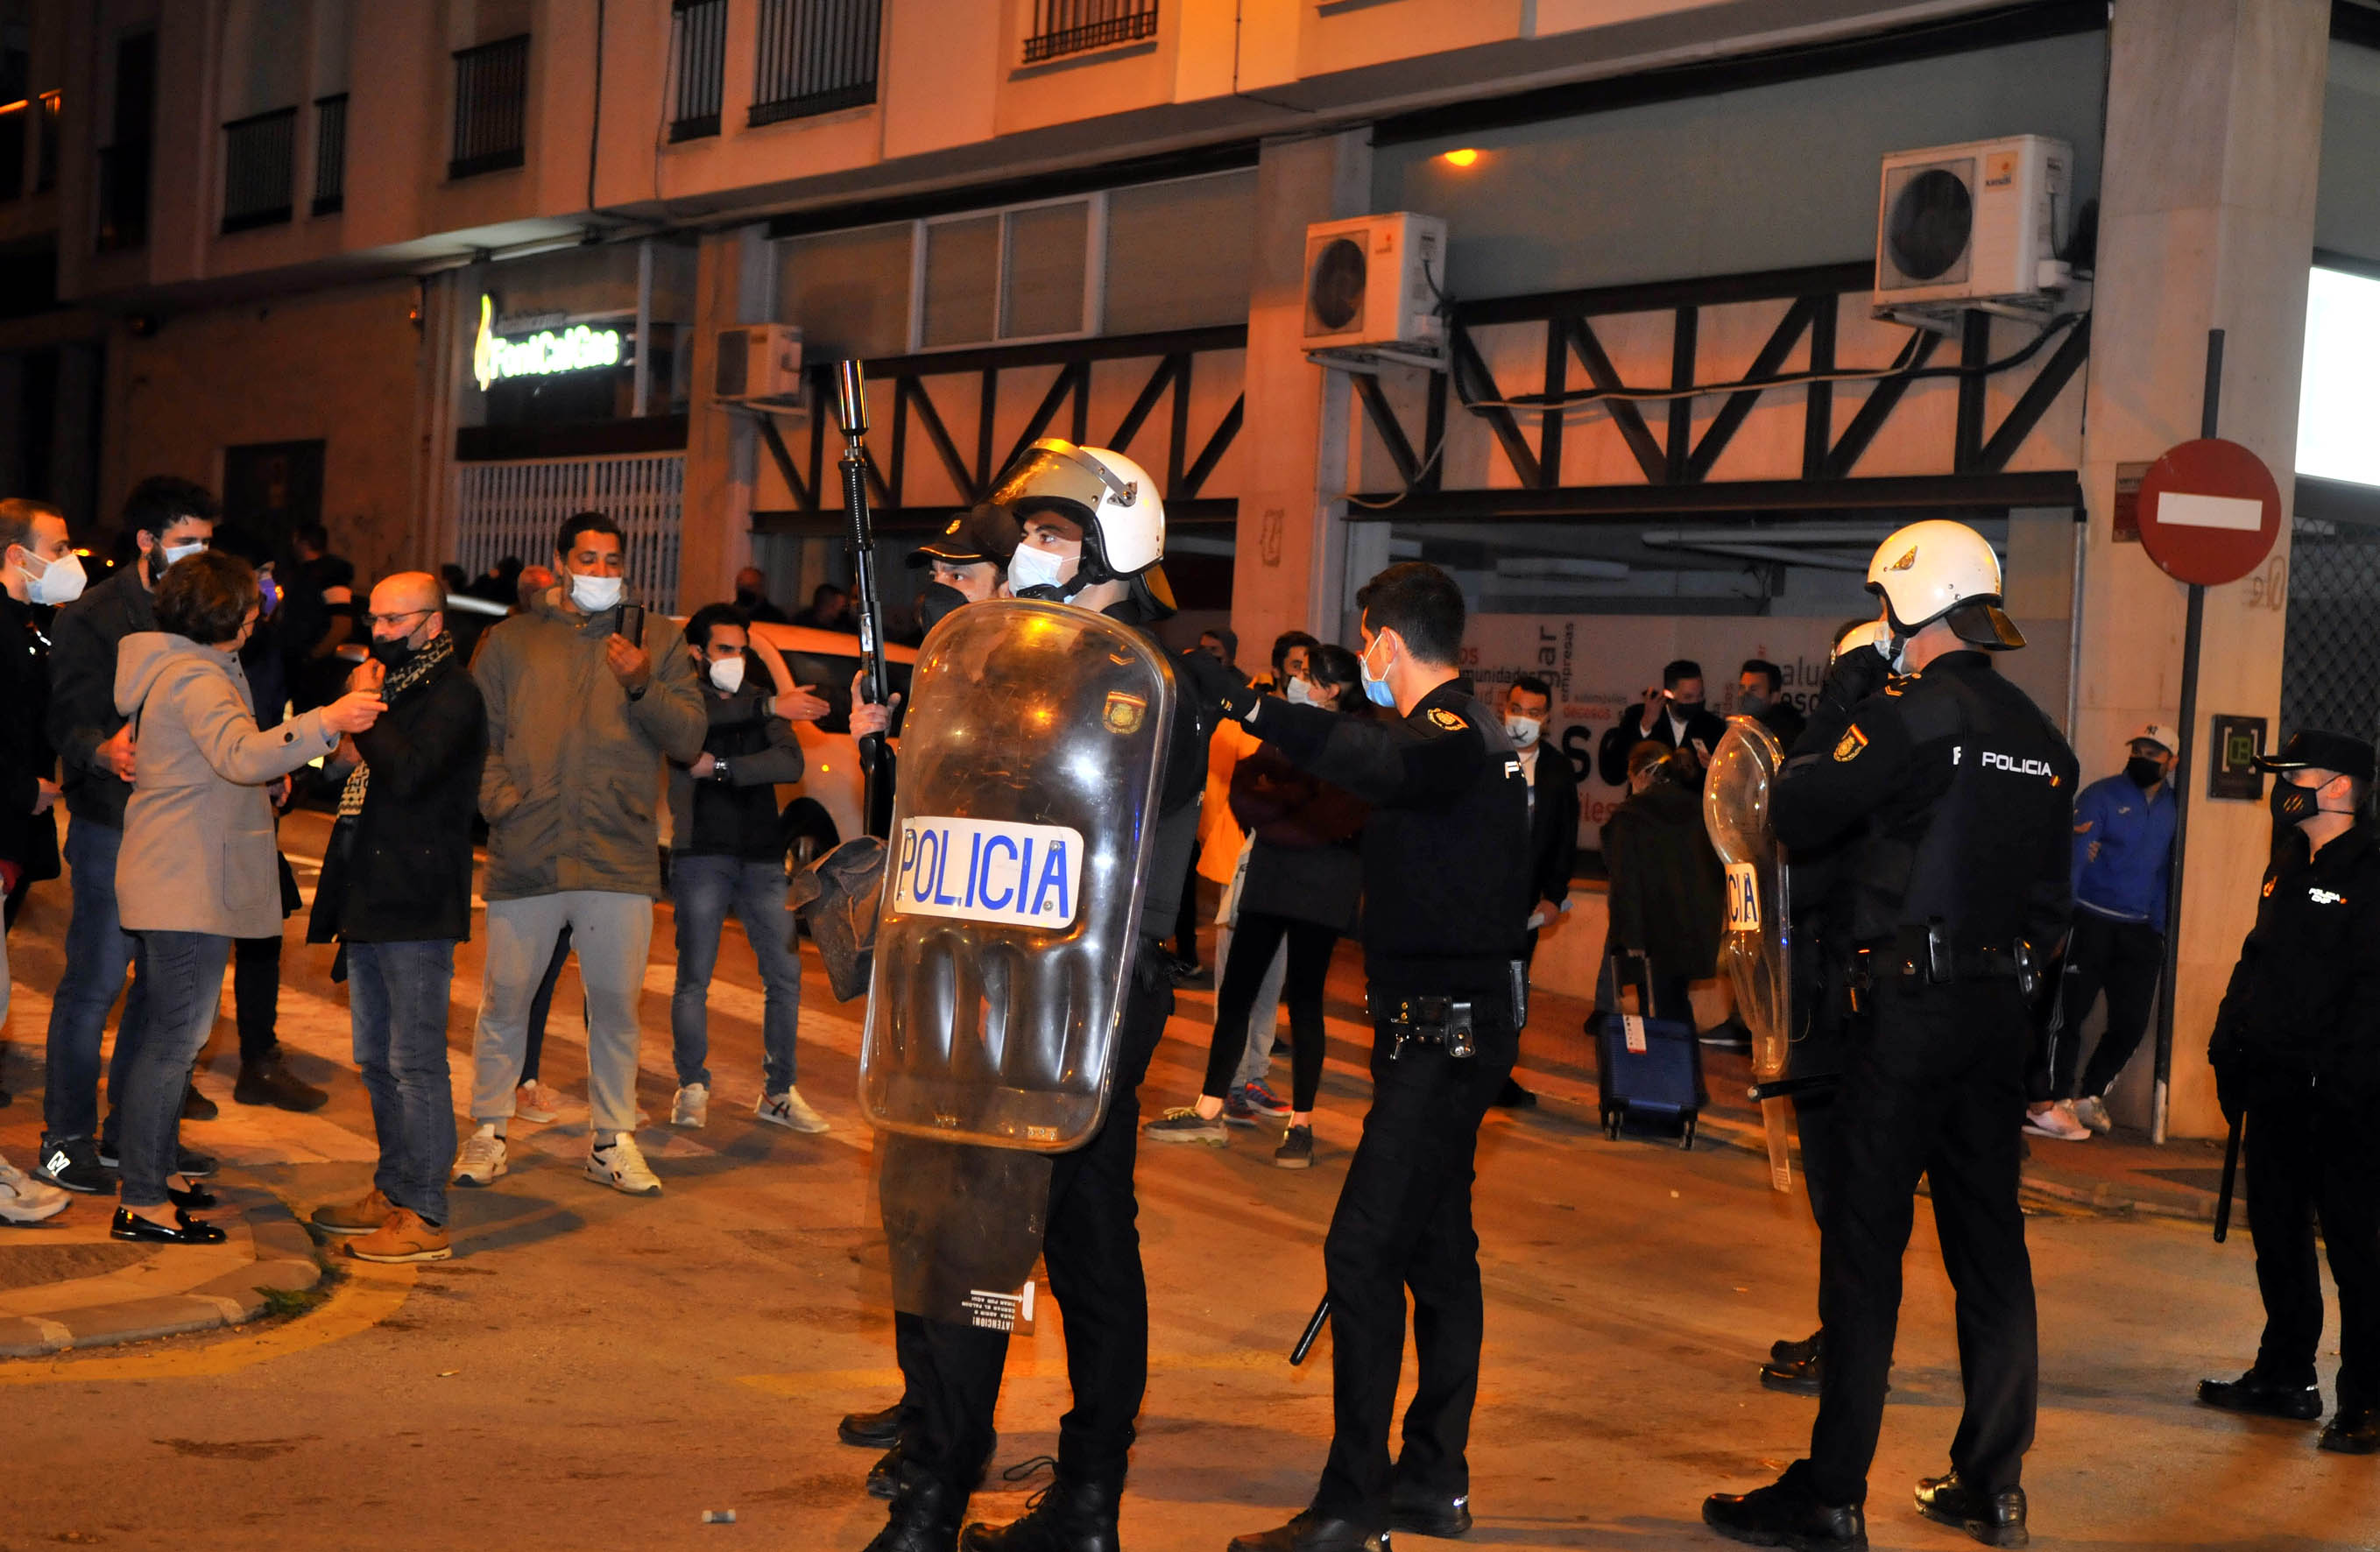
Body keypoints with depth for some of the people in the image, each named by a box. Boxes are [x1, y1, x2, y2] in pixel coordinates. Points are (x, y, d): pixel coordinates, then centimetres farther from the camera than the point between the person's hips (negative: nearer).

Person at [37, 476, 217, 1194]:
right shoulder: (92, 618, -6)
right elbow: (70, 723, -14)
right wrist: (104, 752, -34)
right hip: (114, 824, -6)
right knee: (95, 981, -3)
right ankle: (66, 1140, 8)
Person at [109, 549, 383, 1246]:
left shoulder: (175, 668, 15)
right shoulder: (196, 680, -18)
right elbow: (241, 755, -37)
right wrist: (326, 723, -45)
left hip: (179, 882, 11)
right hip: (190, 887, -11)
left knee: (171, 1031, 18)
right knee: (175, 1037, -7)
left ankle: (152, 1169, 28)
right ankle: (142, 1203, -4)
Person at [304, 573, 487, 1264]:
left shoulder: (452, 695, -11)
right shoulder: (394, 683, 19)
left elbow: (408, 773, -26)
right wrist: (346, 753, 11)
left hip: (418, 906, -10)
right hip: (372, 897, 10)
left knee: (414, 1061, -7)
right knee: (377, 1059, 15)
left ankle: (424, 1217, -3)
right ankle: (392, 1192, 25)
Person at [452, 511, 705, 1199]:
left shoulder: (658, 638, 11)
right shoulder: (512, 640, 12)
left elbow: (689, 738, 3)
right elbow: (477, 732, 8)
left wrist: (642, 685, -13)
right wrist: (499, 797, -8)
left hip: (620, 857, 0)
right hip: (524, 854, 0)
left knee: (617, 1003, 4)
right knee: (503, 1000, 4)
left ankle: (612, 1139, 17)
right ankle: (487, 1134, 19)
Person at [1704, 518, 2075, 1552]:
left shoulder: (1915, 710, -12)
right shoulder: (2040, 738, 12)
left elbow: (1798, 817, -11)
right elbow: (2051, 894, 16)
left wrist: (1833, 710, 1)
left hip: (1910, 1003, -7)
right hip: (2000, 1008, 7)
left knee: (1865, 1244, -4)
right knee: (1989, 1242, 12)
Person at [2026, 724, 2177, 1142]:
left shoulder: (2174, 807, 11)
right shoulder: (2101, 796, -5)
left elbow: (2168, 871, 16)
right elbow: (2073, 856, -14)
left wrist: (2160, 927, 10)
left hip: (2141, 930, 5)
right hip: (2092, 920, -5)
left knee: (2131, 1021, 6)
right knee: (2069, 1010, -6)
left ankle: (2090, 1096, 23)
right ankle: (2046, 1104, -3)